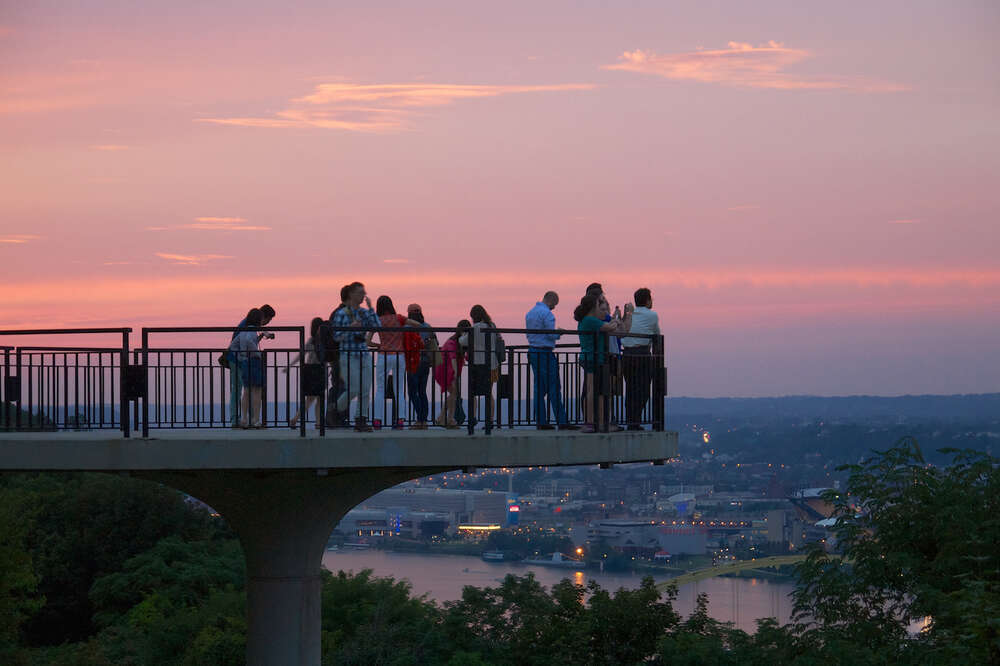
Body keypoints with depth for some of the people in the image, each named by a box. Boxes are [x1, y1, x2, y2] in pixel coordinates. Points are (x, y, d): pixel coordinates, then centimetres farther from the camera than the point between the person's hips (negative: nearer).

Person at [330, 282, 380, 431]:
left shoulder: (364, 312, 10)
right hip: (348, 356, -6)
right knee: (353, 389, -11)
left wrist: (370, 307, -6)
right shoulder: (341, 313, -6)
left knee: (365, 390, 0)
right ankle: (337, 411, 12)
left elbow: (376, 326, -4)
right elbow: (336, 336, -7)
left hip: (364, 356, 6)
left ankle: (361, 421, 5)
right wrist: (350, 328, -21)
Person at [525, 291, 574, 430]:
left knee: (539, 388, 10)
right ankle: (562, 422, -9)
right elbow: (551, 334, -18)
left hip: (532, 351, 9)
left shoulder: (529, 313, 15)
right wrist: (559, 333, 4)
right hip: (545, 353, -9)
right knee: (554, 388, -7)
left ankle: (540, 421, 8)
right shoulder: (546, 313, -13)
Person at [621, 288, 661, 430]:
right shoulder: (652, 316, 0)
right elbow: (657, 335, 12)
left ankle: (630, 421, 10)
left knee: (630, 390, 10)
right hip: (643, 355, -5)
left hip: (627, 354, 5)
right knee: (642, 391, -3)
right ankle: (635, 422, -8)